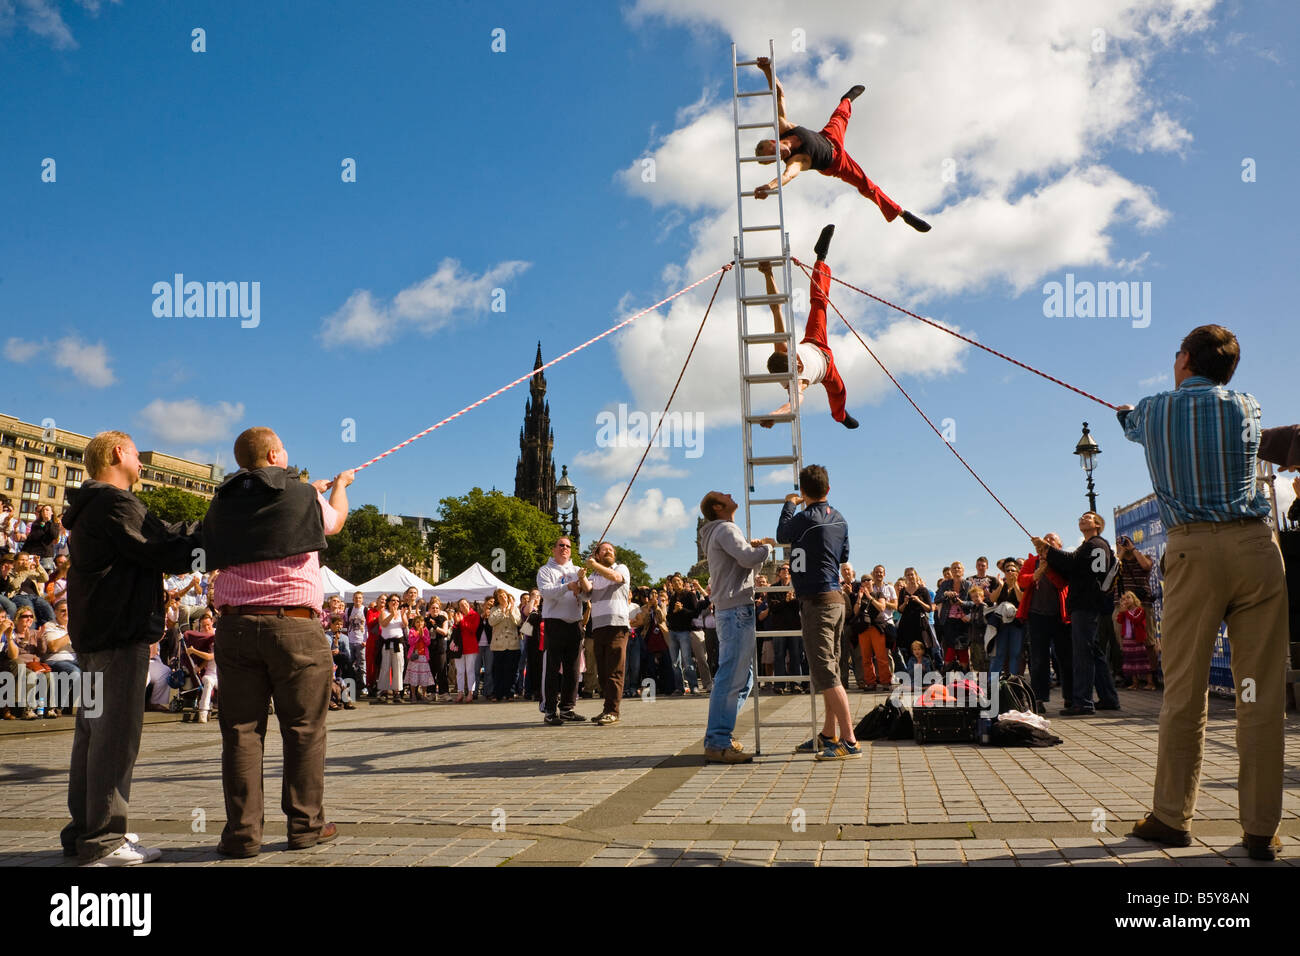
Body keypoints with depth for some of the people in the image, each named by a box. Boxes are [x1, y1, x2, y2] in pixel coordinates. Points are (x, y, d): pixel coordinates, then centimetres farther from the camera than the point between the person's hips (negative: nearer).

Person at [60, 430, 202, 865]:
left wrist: (193, 529, 8)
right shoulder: (115, 504, -13)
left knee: (92, 730, 15)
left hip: (92, 633, 11)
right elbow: (163, 552, -16)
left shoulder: (89, 507, 20)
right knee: (115, 734, -7)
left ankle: (82, 830, 23)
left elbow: (156, 536, 15)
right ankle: (103, 840, -4)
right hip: (120, 633, -11)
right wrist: (202, 533, -3)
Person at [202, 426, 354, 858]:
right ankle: (306, 825, 12)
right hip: (293, 626, -3)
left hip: (235, 626, 4)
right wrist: (340, 485, 41)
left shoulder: (223, 505, 10)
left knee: (241, 731, 5)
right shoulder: (302, 497, -1)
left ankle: (243, 832, 6)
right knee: (304, 730, 6)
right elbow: (334, 520, 20)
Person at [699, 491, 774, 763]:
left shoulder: (717, 532, 25)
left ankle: (719, 737, 18)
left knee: (742, 677, 15)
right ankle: (718, 743, -13)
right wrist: (768, 547, -3)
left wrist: (755, 546, 13)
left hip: (731, 610, 11)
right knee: (732, 677, -12)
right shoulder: (725, 529, -8)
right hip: (737, 609, -11)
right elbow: (748, 558, -20)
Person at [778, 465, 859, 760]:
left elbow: (782, 534, 5)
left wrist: (789, 504, 21)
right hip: (835, 599, 9)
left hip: (816, 601, -9)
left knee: (825, 673, -9)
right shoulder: (839, 520, 9)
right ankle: (829, 736, 25)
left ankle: (850, 741, -11)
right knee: (829, 670, 16)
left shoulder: (805, 519, -14)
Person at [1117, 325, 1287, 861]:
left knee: (1184, 691, 4)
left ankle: (1172, 818, 11)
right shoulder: (1246, 408, 11)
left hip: (1193, 550, -1)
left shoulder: (1152, 412, 9)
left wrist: (1124, 412, 59)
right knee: (1261, 692, 3)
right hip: (1255, 546, 1)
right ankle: (1261, 830, 6)